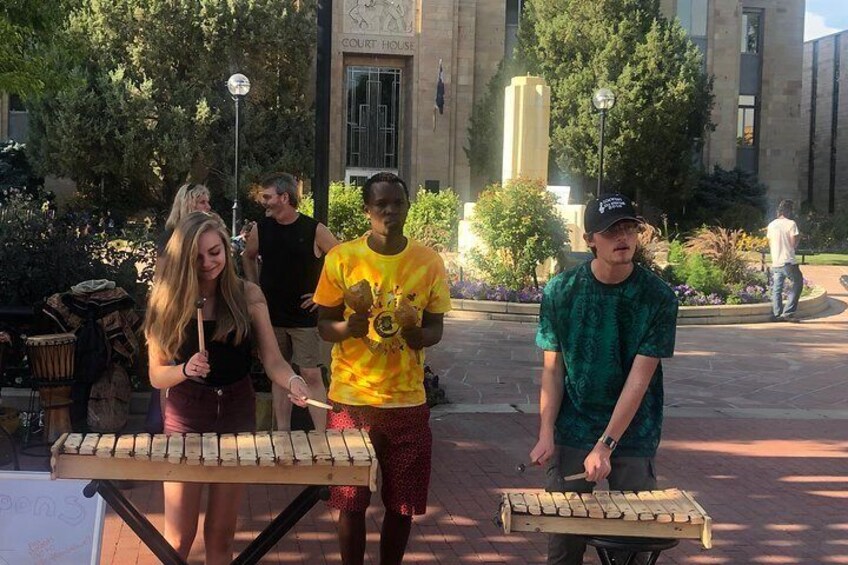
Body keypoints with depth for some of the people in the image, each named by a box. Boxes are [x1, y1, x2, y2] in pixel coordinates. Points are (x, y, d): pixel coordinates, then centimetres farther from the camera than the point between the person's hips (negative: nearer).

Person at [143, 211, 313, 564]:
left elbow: (272, 360, -9)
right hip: (186, 418, -1)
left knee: (221, 534, 12)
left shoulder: (248, 295, -5)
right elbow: (156, 376, -5)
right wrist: (185, 370, -26)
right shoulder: (168, 301, -6)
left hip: (236, 413, 1)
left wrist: (293, 382, -30)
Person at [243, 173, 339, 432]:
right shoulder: (260, 228, 2)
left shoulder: (314, 230, -9)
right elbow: (248, 257, 21)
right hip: (271, 316, 4)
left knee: (311, 375, -5)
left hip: (304, 316, -4)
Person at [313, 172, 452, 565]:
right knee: (350, 502, 5)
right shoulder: (341, 258, -4)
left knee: (402, 505, 8)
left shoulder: (429, 262, 0)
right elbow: (323, 324, 2)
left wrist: (418, 334, -17)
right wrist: (349, 328, -20)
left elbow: (436, 328, 6)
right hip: (352, 399, -1)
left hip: (408, 401, 1)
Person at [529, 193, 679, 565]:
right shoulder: (560, 292, -4)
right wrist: (546, 434, -12)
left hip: (634, 436, -1)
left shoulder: (658, 297, -9)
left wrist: (605, 446, -19)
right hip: (572, 434, 1)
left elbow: (638, 380, -13)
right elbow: (552, 369, -1)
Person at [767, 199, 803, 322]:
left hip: (775, 262, 6)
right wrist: (798, 237, 8)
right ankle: (788, 312, -1)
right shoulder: (791, 223, -8)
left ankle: (777, 314, 9)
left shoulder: (771, 225, 9)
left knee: (776, 289, 11)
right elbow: (794, 244, -9)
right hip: (788, 261, -6)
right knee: (797, 283, 7)